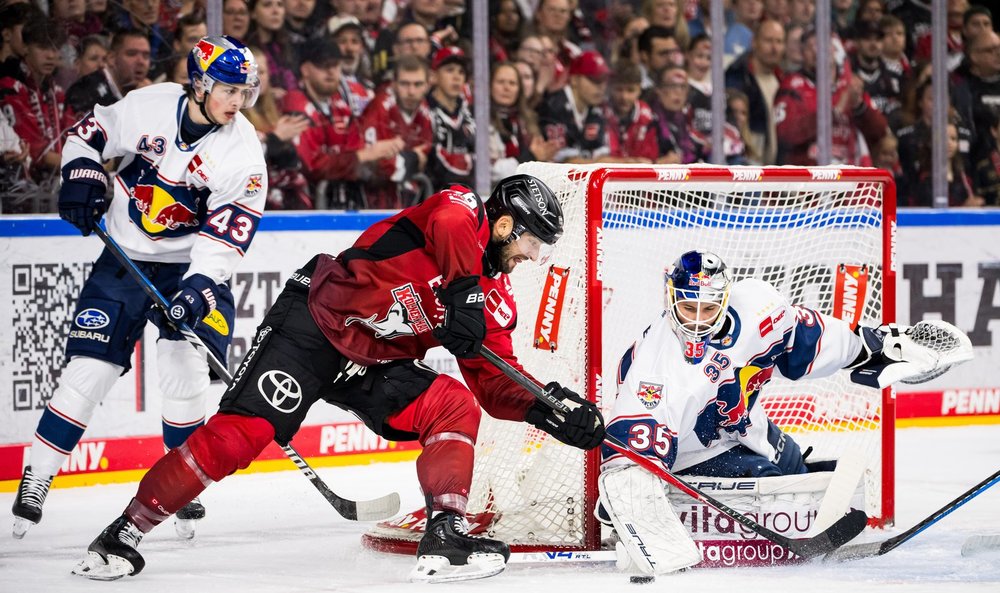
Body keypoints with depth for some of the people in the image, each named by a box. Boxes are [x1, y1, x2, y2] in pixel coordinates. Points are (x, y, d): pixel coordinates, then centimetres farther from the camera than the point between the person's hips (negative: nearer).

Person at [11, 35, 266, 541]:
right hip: (125, 258, 0)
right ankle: (35, 481, 4)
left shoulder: (241, 151, -14)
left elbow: (228, 232, -19)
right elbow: (89, 134, 6)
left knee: (184, 376, -13)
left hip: (193, 266, 0)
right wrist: (82, 176, -11)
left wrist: (198, 287, -30)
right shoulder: (148, 106, -11)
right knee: (87, 371, -6)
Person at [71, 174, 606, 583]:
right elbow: (448, 224, -33)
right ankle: (124, 533, -10)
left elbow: (494, 385, 7)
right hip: (315, 321, -8)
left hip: (376, 363, 8)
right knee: (242, 432, -18)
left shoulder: (496, 302, 11)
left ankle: (445, 537, -15)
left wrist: (547, 407, -9)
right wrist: (464, 292, -43)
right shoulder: (462, 210, -8)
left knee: (456, 409, -12)